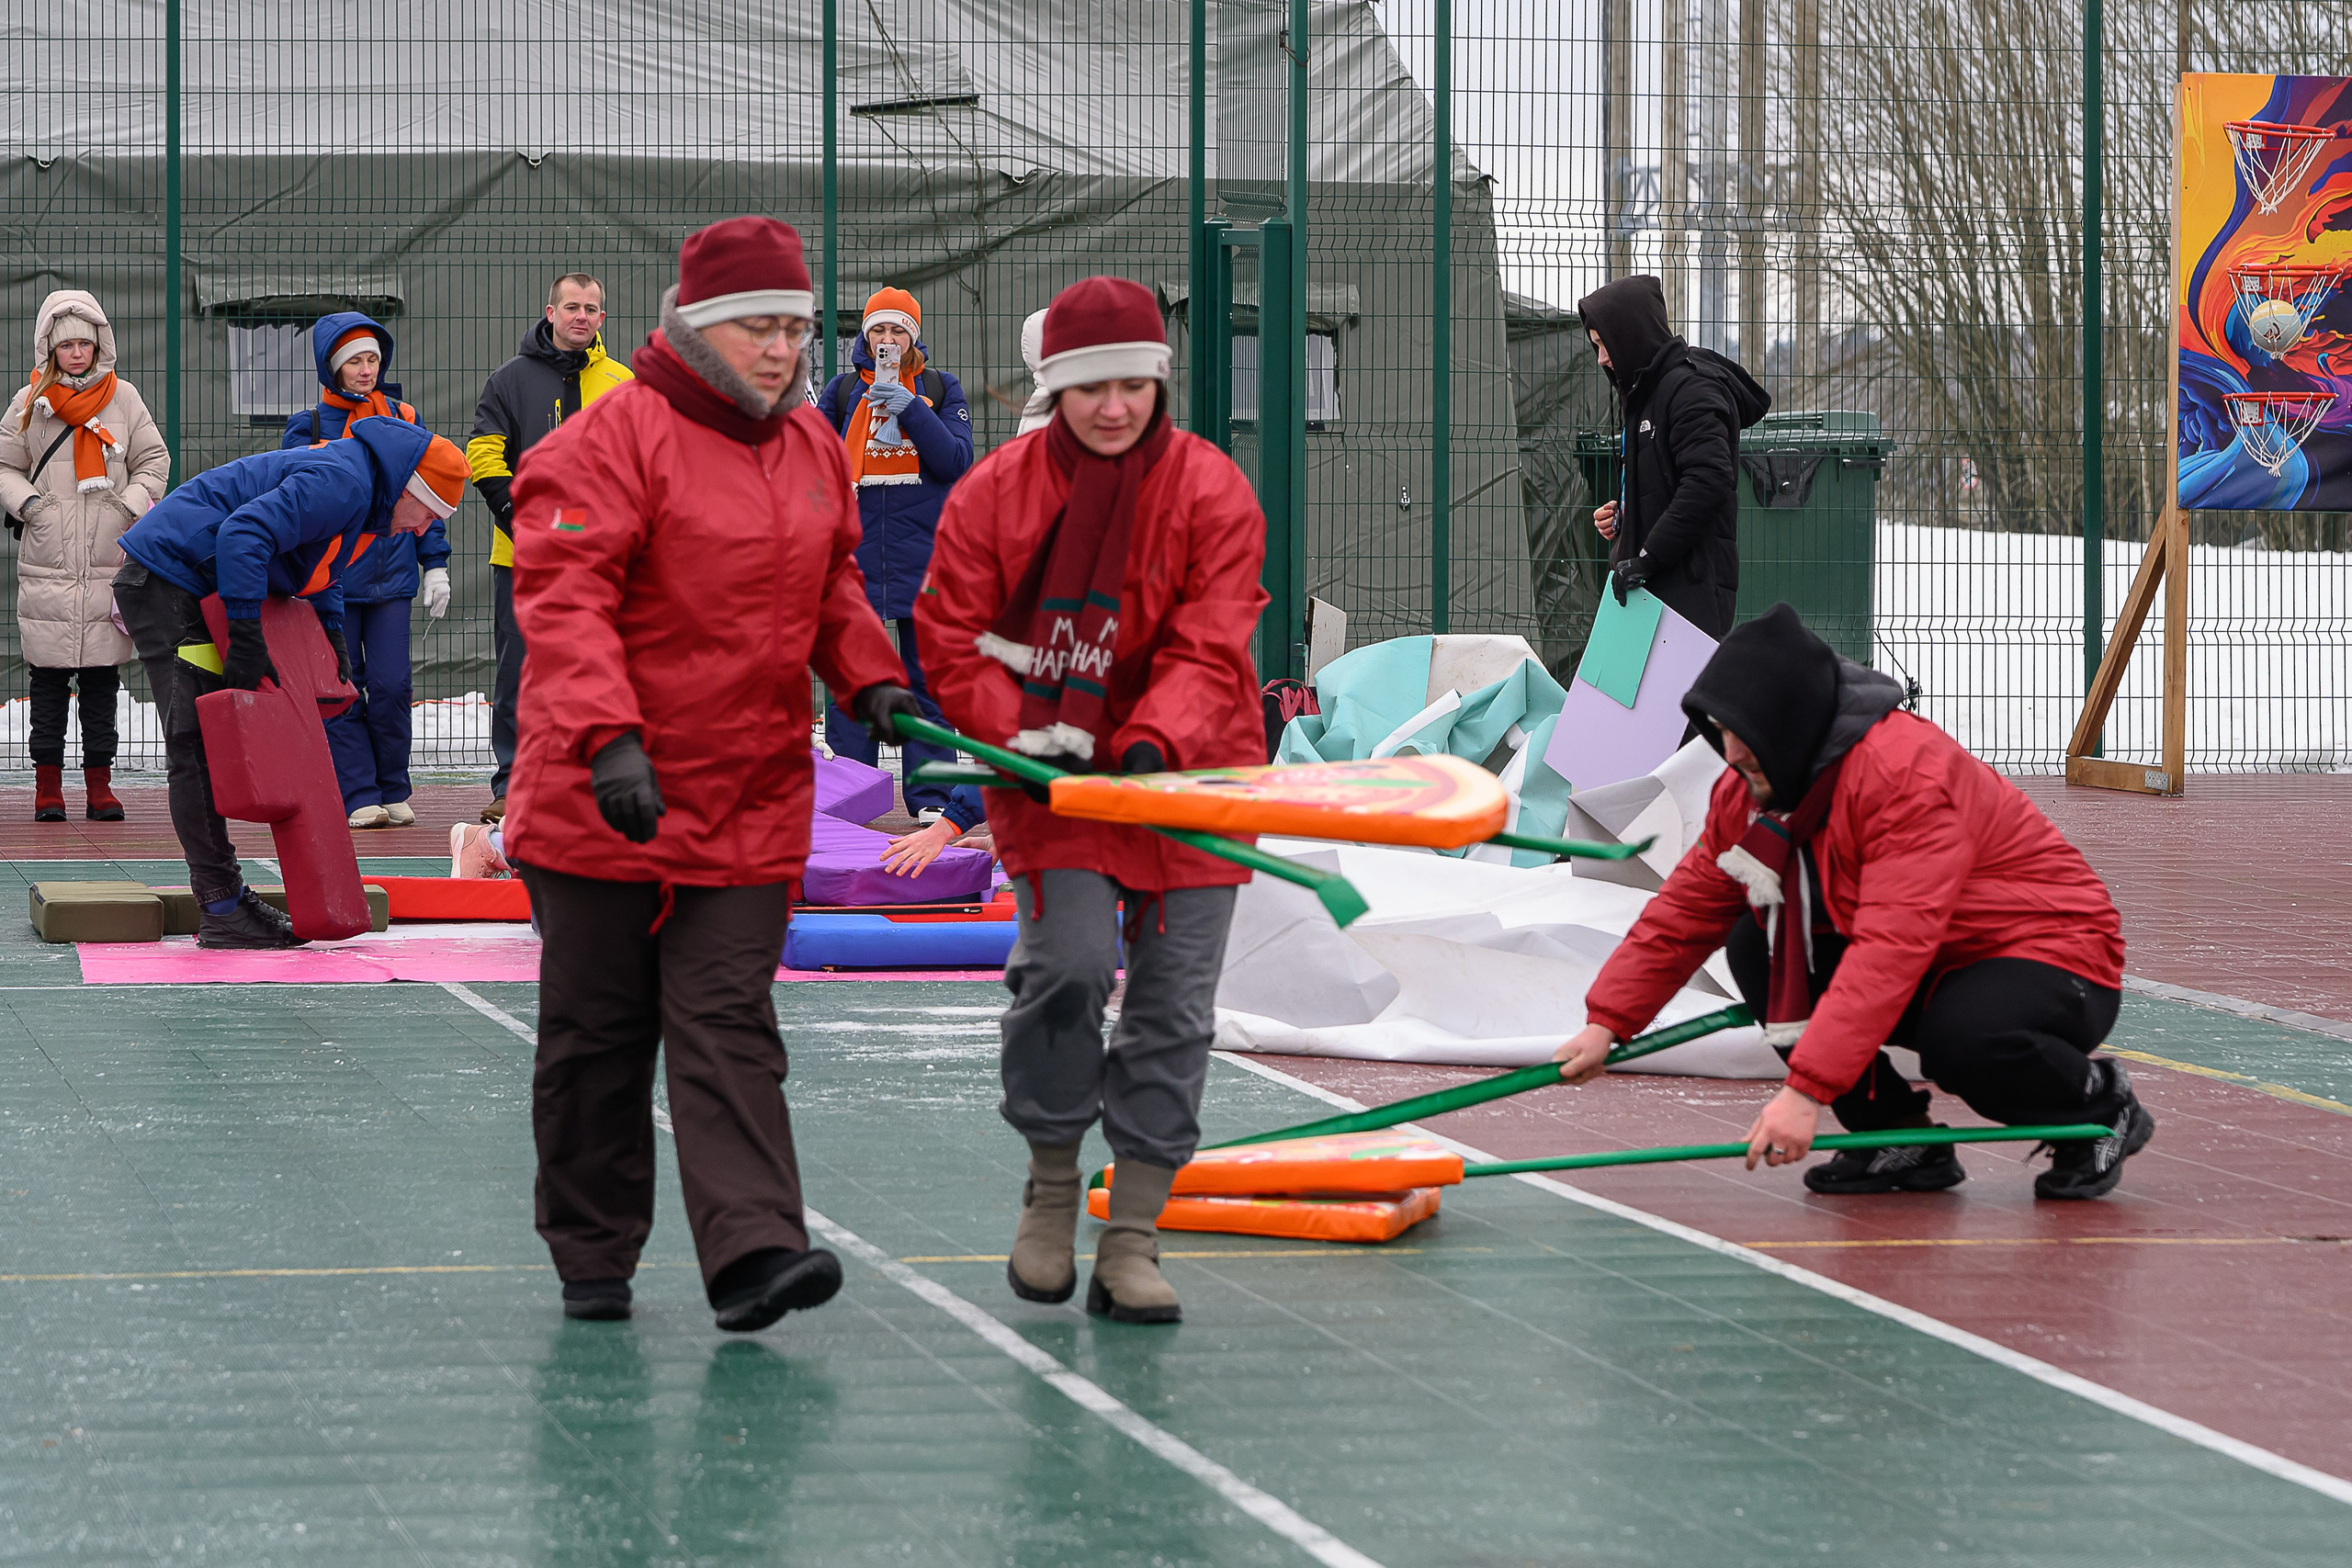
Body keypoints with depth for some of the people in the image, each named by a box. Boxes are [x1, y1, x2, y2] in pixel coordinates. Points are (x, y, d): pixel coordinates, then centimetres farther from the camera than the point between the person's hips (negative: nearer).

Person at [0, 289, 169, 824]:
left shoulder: (124, 399, 7)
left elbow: (153, 460, 13)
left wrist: (131, 506, -3)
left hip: (111, 563, 0)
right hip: (47, 564, 0)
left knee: (102, 677, 2)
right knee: (49, 677, 0)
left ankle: (99, 783, 7)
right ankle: (48, 783, 5)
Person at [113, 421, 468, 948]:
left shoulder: (364, 497, 13)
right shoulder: (342, 484, -21)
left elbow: (318, 570, 29)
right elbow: (243, 534, -31)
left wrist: (332, 635, 14)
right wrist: (247, 639, -30)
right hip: (164, 581, -11)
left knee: (208, 746, 12)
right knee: (197, 747, -12)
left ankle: (223, 894, 16)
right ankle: (222, 909, -13)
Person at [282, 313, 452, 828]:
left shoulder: (402, 420, 9)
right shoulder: (307, 428, 2)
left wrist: (435, 565, 9)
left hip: (392, 577, 1)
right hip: (329, 581, -1)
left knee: (390, 688, -6)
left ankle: (394, 792, 9)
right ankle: (360, 798, 4)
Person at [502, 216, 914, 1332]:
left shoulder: (814, 448, 11)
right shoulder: (612, 441, -12)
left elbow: (831, 586, 25)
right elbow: (562, 600, -21)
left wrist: (872, 677, 6)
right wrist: (607, 737, -32)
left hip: (751, 807, 4)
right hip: (602, 805, -4)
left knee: (727, 1026, -5)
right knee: (597, 1032, 7)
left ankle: (753, 1250, -15)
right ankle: (592, 1260, 19)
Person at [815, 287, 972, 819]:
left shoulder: (941, 389, 8)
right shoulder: (842, 391, 11)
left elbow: (957, 461, -3)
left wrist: (911, 410, -13)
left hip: (923, 553, -1)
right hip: (856, 551, 1)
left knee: (926, 676, 1)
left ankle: (930, 795, 5)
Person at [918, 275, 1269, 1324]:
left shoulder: (1213, 491, -5)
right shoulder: (995, 490, -1)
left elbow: (1209, 649, -11)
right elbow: (950, 631, 2)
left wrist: (1155, 741, -28)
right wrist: (1018, 733, -13)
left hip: (1188, 771, 1)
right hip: (1053, 772, -1)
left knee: (1173, 1008, 0)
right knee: (1067, 963, -19)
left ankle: (1132, 1239, 8)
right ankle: (1050, 1190, 2)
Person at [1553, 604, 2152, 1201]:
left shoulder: (1908, 775, -30)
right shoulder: (1750, 790, -3)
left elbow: (1890, 951, -38)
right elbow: (1684, 911, 5)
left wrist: (1806, 1089, -43)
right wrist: (1607, 1023, -8)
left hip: (2054, 959, -8)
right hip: (1934, 972, 8)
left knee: (1960, 1042, -40)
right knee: (1754, 945, -8)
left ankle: (2098, 1101, -6)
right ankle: (1897, 1137, -2)